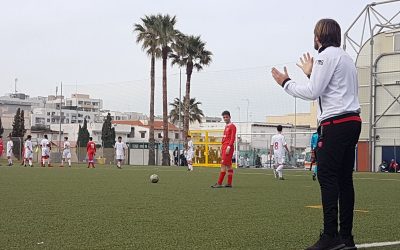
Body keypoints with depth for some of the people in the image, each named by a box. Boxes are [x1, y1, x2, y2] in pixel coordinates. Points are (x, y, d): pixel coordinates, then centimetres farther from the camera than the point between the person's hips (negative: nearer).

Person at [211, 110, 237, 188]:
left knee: (223, 165, -12)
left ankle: (219, 183, -14)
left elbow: (233, 138, -15)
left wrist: (229, 147, -22)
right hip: (224, 147, 9)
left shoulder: (232, 126, -6)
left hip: (228, 148, -9)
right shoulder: (226, 127, 21)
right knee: (228, 166, 9)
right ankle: (229, 183, 10)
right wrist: (222, 149, 20)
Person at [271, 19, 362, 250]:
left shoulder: (327, 55, -5)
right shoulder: (346, 58, 24)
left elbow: (312, 92, -11)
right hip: (352, 122, 9)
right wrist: (311, 74, 34)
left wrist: (286, 82, 2)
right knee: (344, 179, 7)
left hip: (335, 124, -9)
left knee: (327, 178, -11)